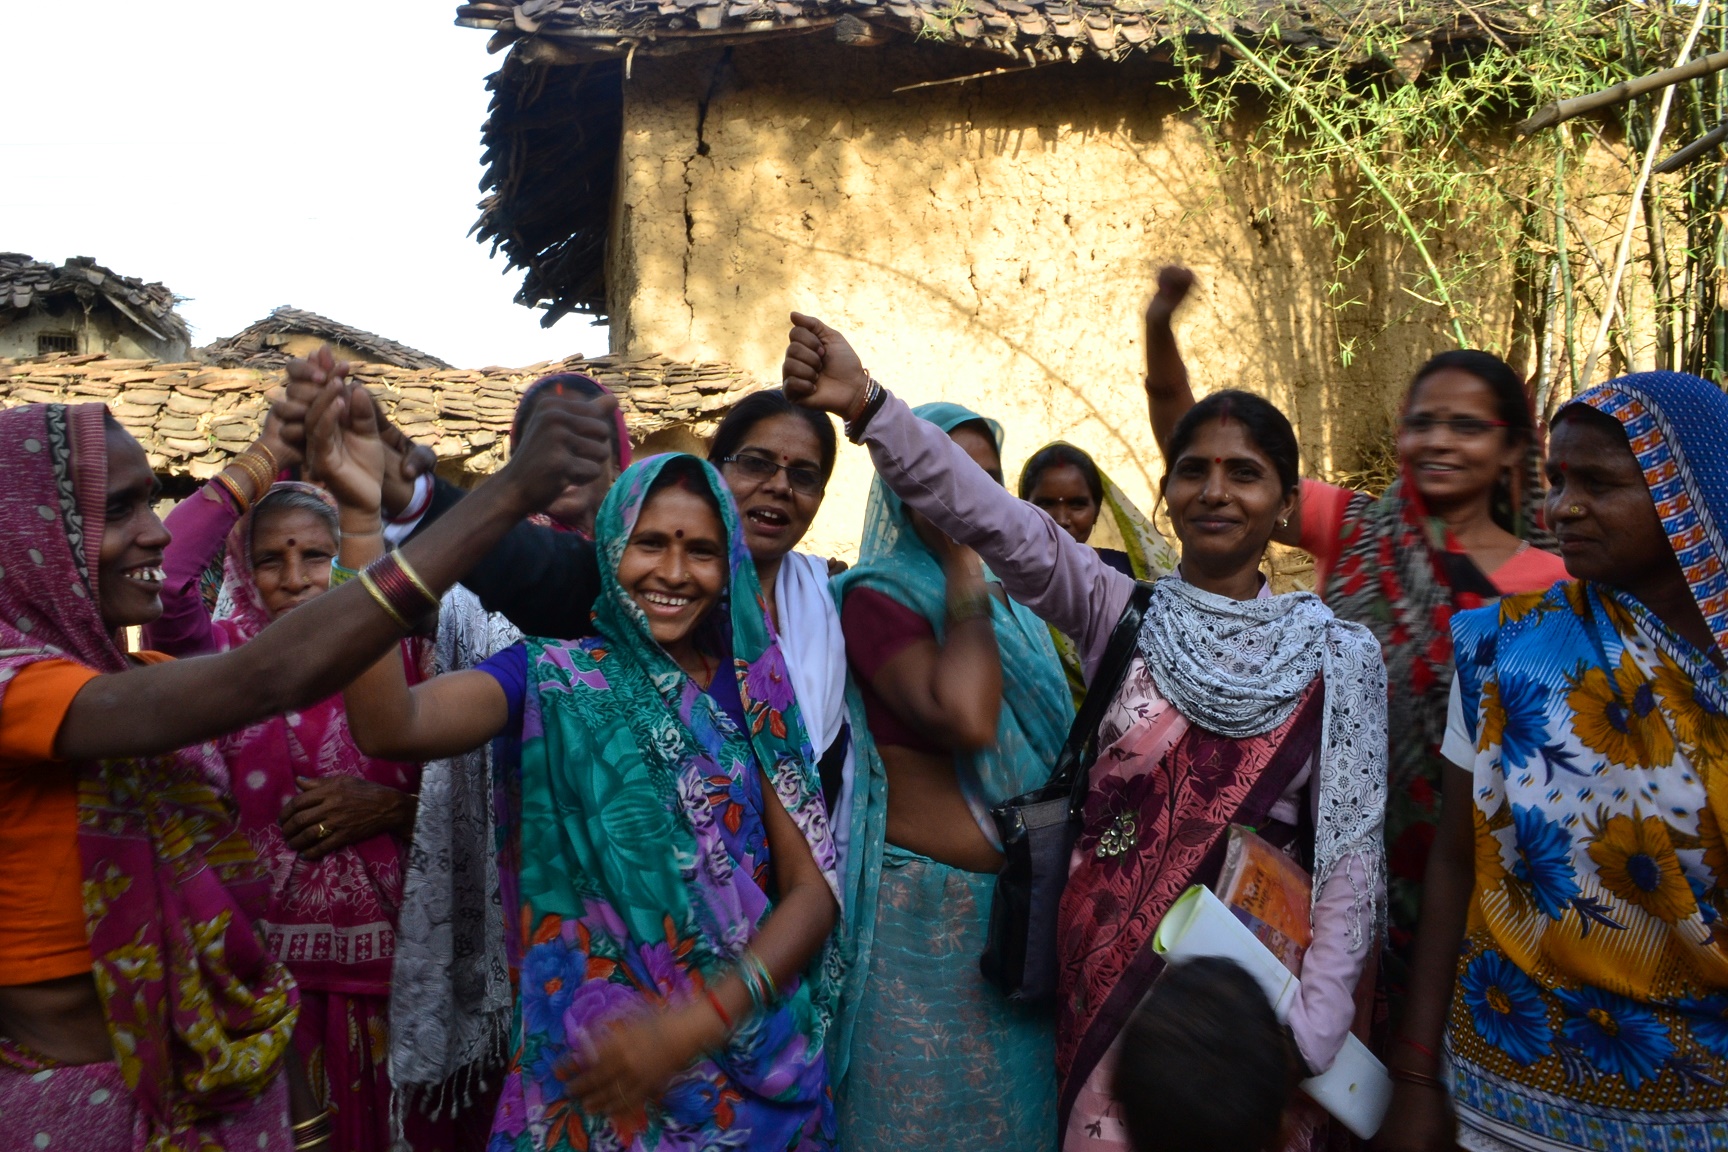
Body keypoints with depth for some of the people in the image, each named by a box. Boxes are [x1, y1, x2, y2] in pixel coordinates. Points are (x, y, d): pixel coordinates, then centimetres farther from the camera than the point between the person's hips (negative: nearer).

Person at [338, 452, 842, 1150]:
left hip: (751, 1062, 2)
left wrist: (696, 1024, -19)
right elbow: (391, 727, -24)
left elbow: (814, 889, -6)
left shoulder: (752, 689, -1)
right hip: (590, 1063, -1)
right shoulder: (552, 676, -5)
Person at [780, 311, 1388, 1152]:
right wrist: (865, 405, -31)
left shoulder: (1338, 653, -3)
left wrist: (1316, 1026, -9)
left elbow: (1351, 851, -3)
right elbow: (994, 518, -18)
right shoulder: (1116, 611, -3)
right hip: (1110, 952, 0)